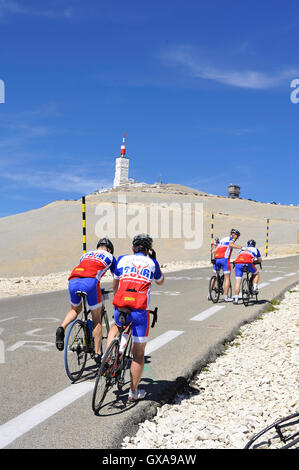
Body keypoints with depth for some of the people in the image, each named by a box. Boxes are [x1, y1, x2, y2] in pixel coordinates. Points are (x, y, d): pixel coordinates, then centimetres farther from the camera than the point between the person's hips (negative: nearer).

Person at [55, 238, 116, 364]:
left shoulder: (86, 254, 36)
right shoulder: (109, 256, 27)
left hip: (72, 282, 4)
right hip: (90, 282, -4)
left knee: (75, 310, 30)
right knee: (97, 320, 12)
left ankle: (61, 328, 3)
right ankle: (97, 353, 9)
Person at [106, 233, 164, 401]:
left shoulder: (122, 259, 13)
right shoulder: (152, 263, 13)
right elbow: (161, 281, 33)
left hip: (120, 308, 2)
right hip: (141, 310, -1)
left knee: (117, 326, 37)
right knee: (139, 353, 11)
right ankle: (134, 392, 16)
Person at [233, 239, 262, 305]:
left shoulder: (242, 249, 35)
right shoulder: (255, 249, 30)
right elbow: (260, 260, 37)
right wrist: (255, 261, 57)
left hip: (237, 263, 2)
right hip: (247, 263, -2)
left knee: (238, 281, 5)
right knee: (256, 273, 27)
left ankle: (236, 298, 0)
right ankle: (255, 287, 15)